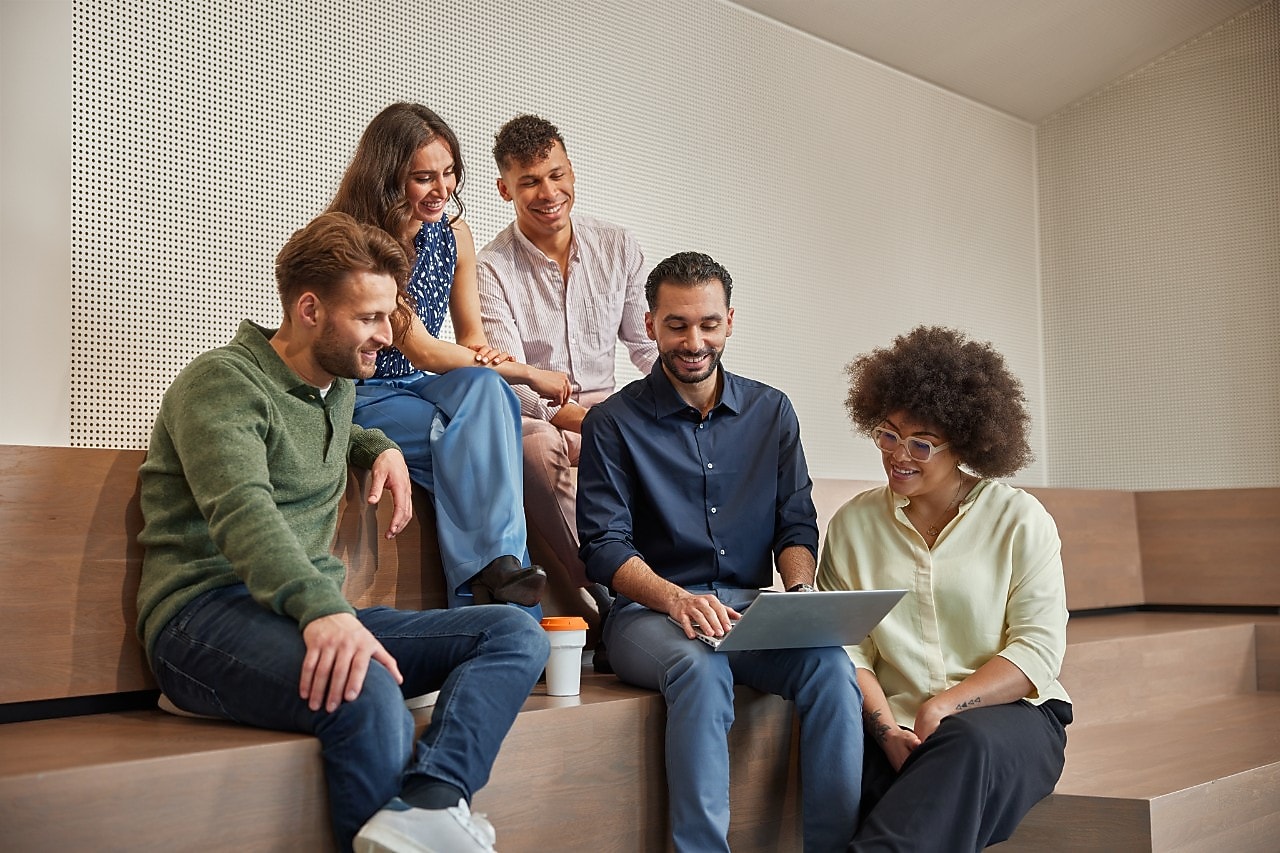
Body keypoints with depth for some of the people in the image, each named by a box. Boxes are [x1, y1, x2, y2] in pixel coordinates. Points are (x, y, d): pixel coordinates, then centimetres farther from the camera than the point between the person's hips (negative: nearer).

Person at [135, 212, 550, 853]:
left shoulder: (338, 385, 21)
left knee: (517, 632, -12)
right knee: (368, 692, -40)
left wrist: (378, 447, 24)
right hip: (207, 614, -8)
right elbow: (243, 511, -24)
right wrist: (321, 608, -42)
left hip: (319, 613, 8)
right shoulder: (221, 383, -6)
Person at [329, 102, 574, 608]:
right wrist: (527, 374, -17)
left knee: (484, 387, -31)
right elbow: (419, 349, -20)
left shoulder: (453, 236, 5)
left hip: (423, 392, 5)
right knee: (481, 439, -33)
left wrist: (485, 356, -14)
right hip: (360, 400, -5)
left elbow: (471, 335, 14)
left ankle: (495, 567, -38)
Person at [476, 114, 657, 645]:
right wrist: (574, 415, -33)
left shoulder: (618, 248, 9)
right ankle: (612, 604, -35)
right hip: (534, 418, -3)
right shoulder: (492, 268, -5)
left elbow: (646, 343, 13)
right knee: (536, 447, -40)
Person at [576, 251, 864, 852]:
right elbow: (604, 546, -5)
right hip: (649, 611, -3)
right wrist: (676, 599, -23)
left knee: (830, 663, -28)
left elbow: (796, 524, 12)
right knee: (701, 667, -37)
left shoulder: (771, 412, 14)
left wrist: (800, 590, -10)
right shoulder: (614, 423, 3)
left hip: (750, 608, 3)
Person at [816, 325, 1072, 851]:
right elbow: (847, 647, 2)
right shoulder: (853, 525, 10)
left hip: (1008, 715, 0)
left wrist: (944, 706, -15)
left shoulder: (1020, 521, 5)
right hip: (896, 724, 1)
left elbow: (1039, 648, -2)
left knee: (965, 742, -38)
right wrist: (886, 729, -16)